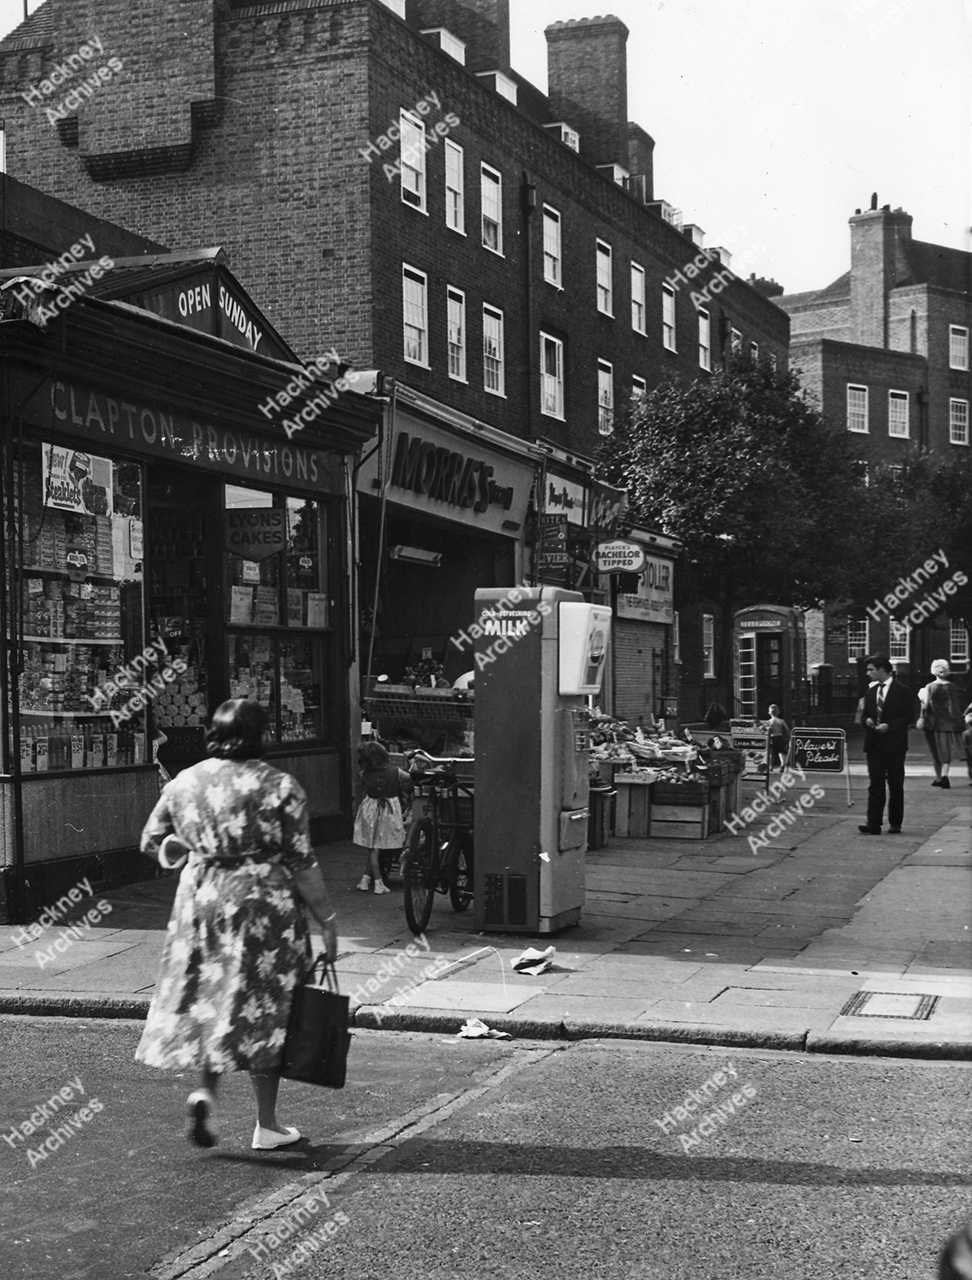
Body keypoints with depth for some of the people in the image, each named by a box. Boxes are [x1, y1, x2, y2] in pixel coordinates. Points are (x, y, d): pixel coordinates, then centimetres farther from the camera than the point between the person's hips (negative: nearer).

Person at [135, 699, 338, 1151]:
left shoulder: (184, 782, 3)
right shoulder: (280, 787, -9)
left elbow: (152, 841, 11)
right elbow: (301, 863, -9)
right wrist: (326, 919, -1)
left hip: (199, 901, 4)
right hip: (264, 903, -4)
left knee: (207, 1002, 18)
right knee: (264, 1008, 5)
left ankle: (204, 1091, -3)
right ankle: (267, 1126, 12)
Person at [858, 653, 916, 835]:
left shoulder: (903, 691, -4)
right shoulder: (871, 692, 14)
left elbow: (909, 716, -7)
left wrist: (889, 726, -17)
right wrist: (867, 721, -2)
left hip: (894, 744, -4)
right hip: (874, 744, 4)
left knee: (896, 786, 4)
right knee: (875, 784, -3)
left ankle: (895, 823, 13)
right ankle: (873, 824, -7)